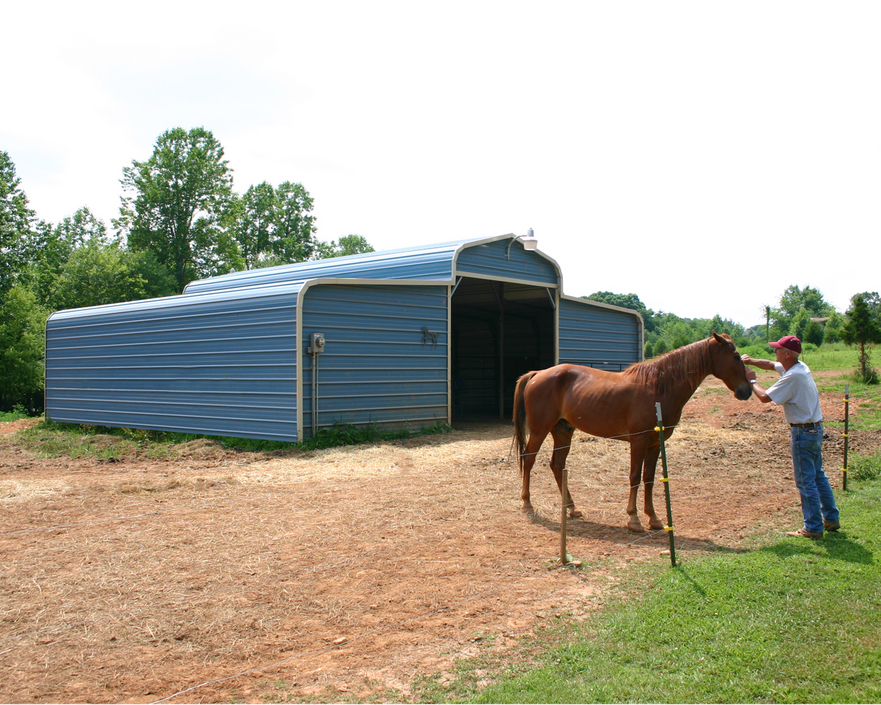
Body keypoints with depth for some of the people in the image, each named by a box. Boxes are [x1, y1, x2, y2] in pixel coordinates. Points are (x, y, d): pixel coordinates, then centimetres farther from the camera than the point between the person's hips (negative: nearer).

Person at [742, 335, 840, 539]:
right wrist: (751, 361, 6)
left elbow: (765, 397, -24)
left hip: (803, 432, -10)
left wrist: (751, 381, -8)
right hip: (815, 429, 10)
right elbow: (771, 365, 21)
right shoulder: (801, 367, 6)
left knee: (806, 480, -2)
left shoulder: (793, 376, -23)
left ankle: (813, 528, 5)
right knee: (818, 475, 19)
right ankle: (831, 518, 28)